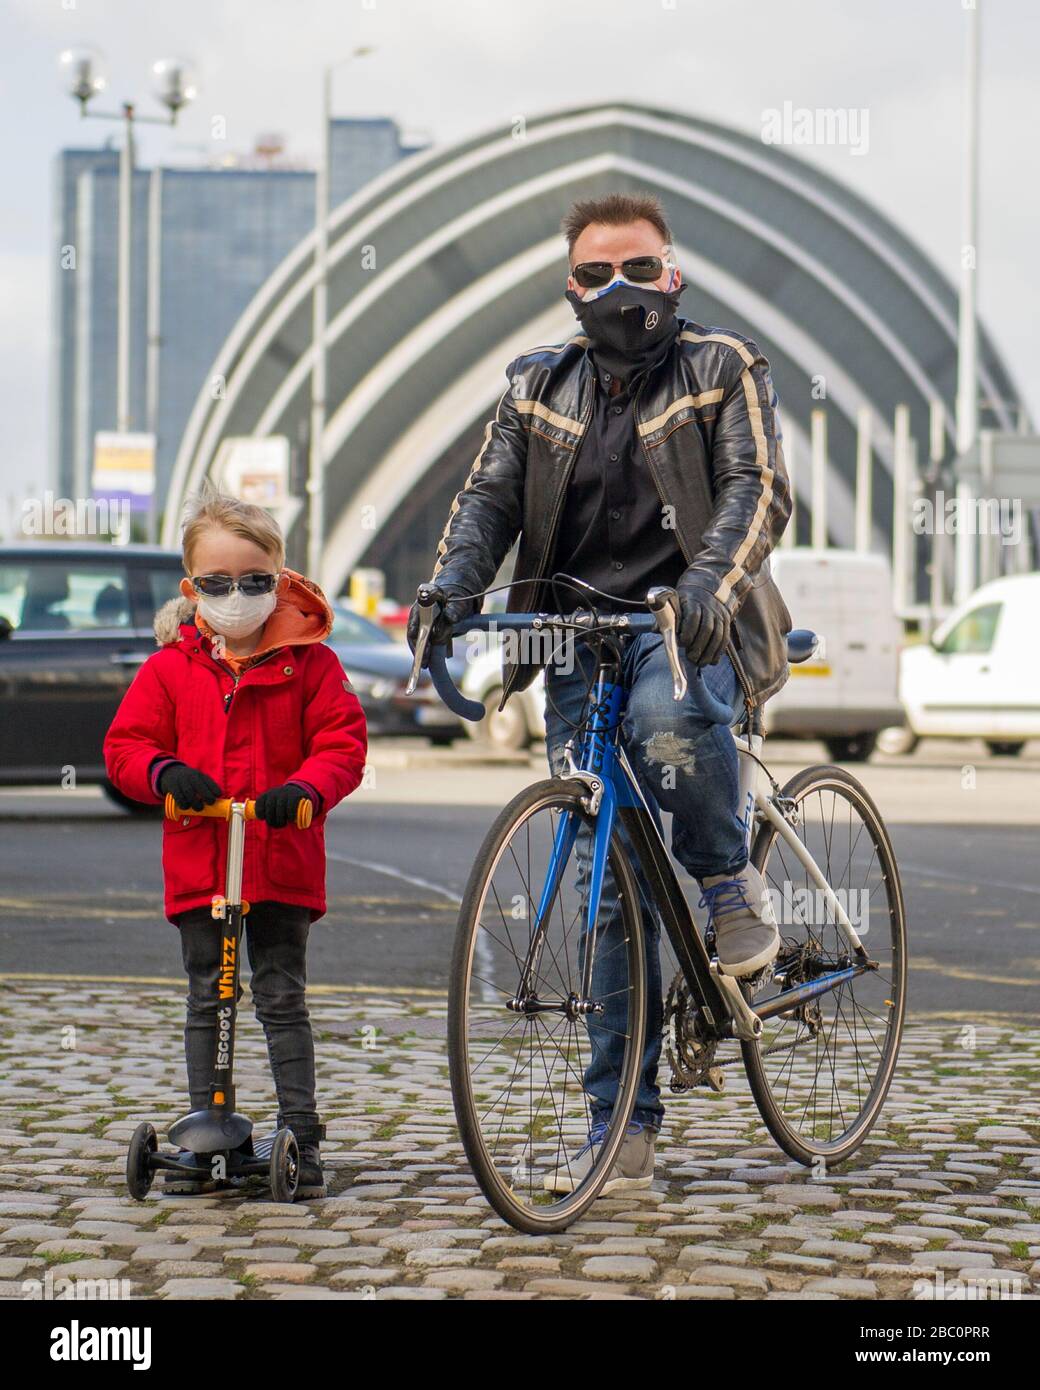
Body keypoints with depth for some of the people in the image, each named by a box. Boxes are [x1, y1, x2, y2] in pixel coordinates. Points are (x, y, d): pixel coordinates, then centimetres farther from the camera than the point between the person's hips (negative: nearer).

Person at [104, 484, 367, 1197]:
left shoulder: (310, 662, -1)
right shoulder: (170, 667, 4)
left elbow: (344, 743, -3)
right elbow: (125, 744, 5)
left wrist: (305, 787, -21)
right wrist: (165, 773, -15)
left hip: (284, 862, -2)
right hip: (198, 862, 2)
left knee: (283, 1001, 2)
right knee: (205, 1003, 9)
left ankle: (301, 1137, 7)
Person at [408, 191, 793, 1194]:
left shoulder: (723, 369, 2)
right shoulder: (539, 386, 13)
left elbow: (758, 488, -11)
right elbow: (489, 495, 5)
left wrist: (710, 583, -31)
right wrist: (452, 586, -16)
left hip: (686, 620, -3)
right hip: (579, 633, 3)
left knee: (669, 715, -40)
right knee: (610, 880, 0)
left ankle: (731, 884, -10)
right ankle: (623, 1129, 6)